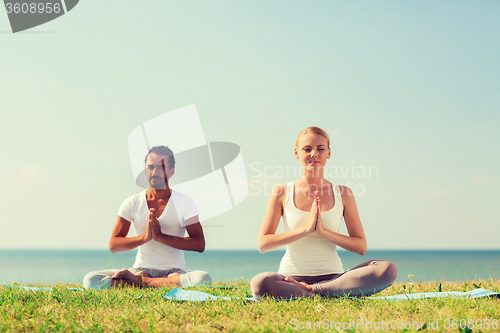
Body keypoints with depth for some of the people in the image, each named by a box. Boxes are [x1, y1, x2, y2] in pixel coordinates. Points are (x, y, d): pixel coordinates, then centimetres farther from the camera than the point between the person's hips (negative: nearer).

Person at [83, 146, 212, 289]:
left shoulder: (184, 202, 0)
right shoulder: (132, 203, 4)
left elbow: (199, 244, -11)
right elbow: (113, 245, -2)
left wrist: (160, 236, -21)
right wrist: (144, 237, -19)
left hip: (174, 272, 0)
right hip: (140, 270, 0)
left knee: (203, 279, -37)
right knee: (90, 280, -23)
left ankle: (140, 282, -22)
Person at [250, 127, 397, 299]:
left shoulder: (343, 194, 8)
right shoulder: (282, 193, 5)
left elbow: (361, 246, 4)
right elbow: (263, 244, -3)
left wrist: (323, 231, -11)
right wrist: (305, 229, -13)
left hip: (332, 277, 3)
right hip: (291, 277, -3)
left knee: (388, 270, -25)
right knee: (259, 283, -38)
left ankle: (310, 291, -23)